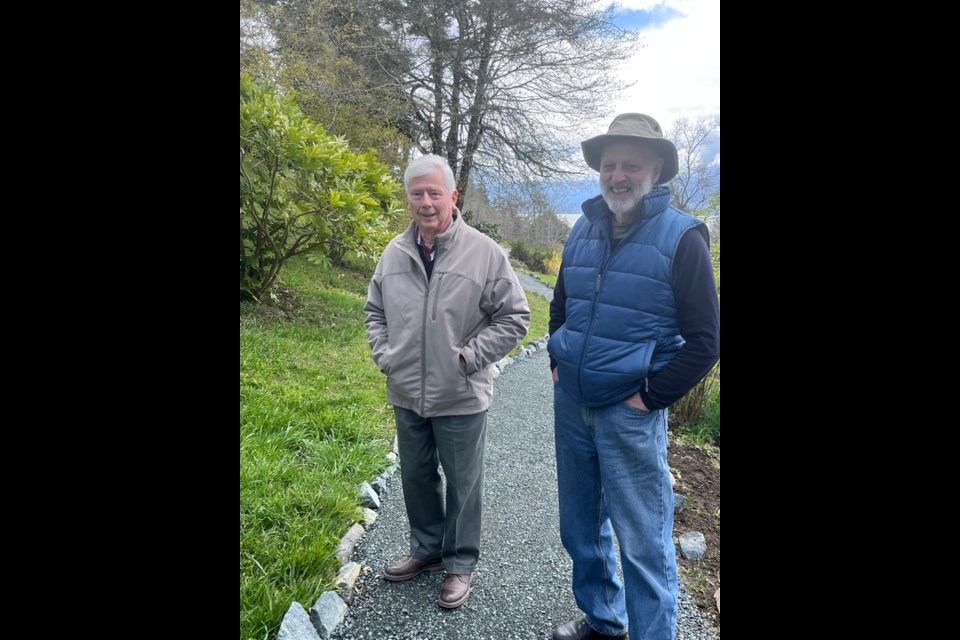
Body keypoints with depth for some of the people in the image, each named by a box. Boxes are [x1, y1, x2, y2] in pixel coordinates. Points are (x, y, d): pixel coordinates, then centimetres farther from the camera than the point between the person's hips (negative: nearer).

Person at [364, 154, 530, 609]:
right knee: (416, 476, 20)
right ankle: (427, 549, 42)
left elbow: (515, 317, -8)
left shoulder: (484, 253, -11)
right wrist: (383, 354, 2)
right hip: (406, 395, 5)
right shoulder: (394, 253, 3)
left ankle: (461, 563, 32)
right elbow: (374, 310, 15)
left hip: (461, 398, -4)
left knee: (462, 484, 11)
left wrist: (470, 357, -14)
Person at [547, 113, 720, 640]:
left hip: (630, 414, -6)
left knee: (642, 542, 4)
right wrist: (558, 364, 10)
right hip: (570, 404, 6)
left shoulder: (681, 236, -10)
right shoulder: (583, 231, 6)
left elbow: (705, 340, -10)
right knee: (580, 526, 19)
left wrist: (651, 397, -12)